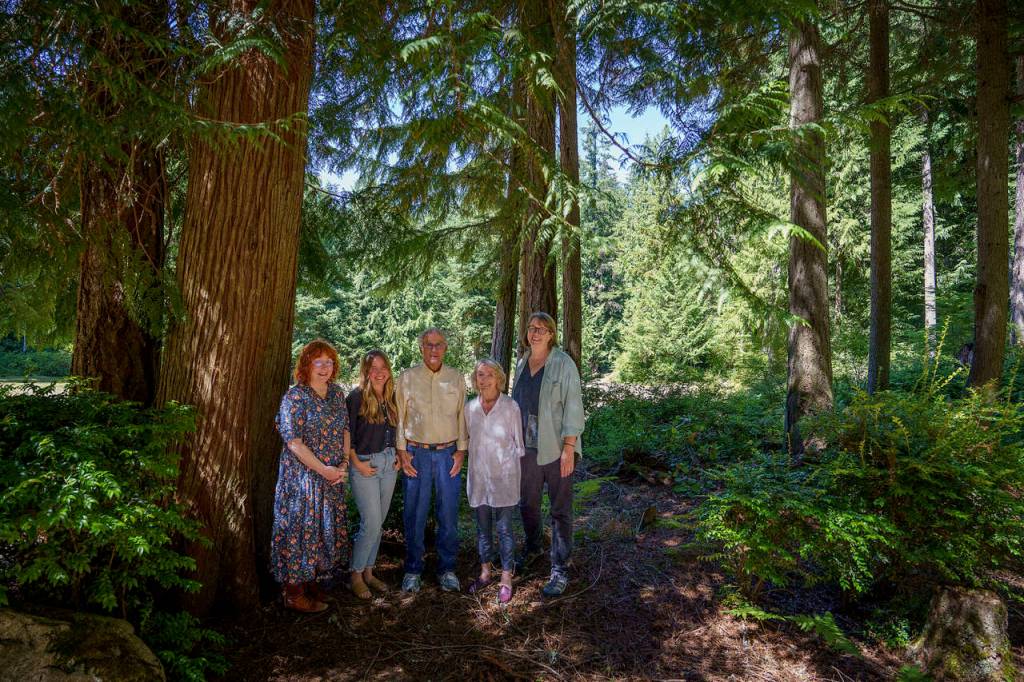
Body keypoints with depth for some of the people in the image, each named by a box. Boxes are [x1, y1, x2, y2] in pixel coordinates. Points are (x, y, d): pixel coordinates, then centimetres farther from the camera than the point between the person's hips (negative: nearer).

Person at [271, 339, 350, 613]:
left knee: (327, 529, 14)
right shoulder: (295, 396, -13)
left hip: (333, 476, 7)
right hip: (301, 475, -6)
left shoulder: (337, 393, 7)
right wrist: (324, 470, -17)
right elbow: (294, 442, -17)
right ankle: (294, 594, 17)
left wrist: (343, 464, -1)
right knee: (300, 529, 3)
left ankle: (313, 581, 31)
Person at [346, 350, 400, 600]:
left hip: (389, 463, 6)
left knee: (378, 523, 12)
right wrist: (357, 463, -12)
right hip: (365, 465, -6)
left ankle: (368, 572, 26)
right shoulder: (357, 397, -11)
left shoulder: (391, 396, 7)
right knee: (371, 523, -6)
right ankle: (356, 575, 13)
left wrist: (397, 455, 8)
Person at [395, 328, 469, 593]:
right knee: (414, 514, 4)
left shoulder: (456, 378, 6)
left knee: (449, 514, 5)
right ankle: (413, 569, 19)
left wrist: (461, 451, 2)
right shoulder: (407, 377, 2)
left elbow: (462, 416, 8)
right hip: (416, 454, -1)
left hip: (448, 454, 1)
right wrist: (402, 451, -2)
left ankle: (447, 568, 20)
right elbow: (399, 416, 3)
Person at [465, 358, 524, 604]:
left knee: (504, 529, 3)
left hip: (503, 477, -4)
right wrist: (472, 468, 11)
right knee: (482, 527, 15)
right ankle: (485, 572, 32)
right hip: (479, 476, 4)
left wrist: (517, 474, -3)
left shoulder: (510, 407, -11)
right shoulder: (470, 408, 0)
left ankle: (506, 579, 17)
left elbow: (518, 443, -4)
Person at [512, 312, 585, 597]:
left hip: (555, 447, -5)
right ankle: (532, 547, 41)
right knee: (527, 502, 17)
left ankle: (560, 570, 12)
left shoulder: (563, 364, -9)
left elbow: (573, 407, -12)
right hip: (527, 446, 6)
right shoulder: (522, 363, 8)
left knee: (560, 509, 2)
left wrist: (569, 448, -16)